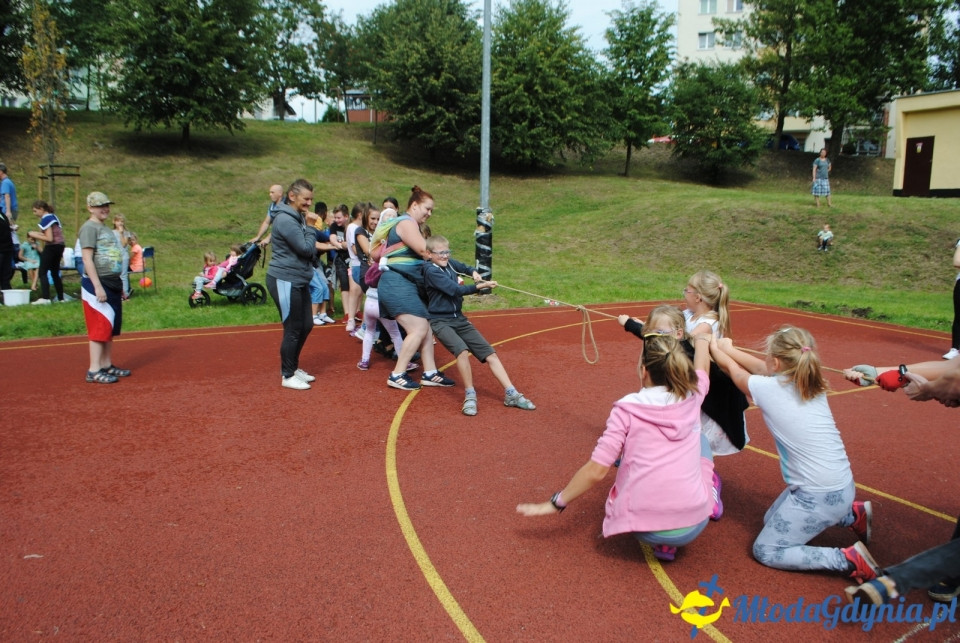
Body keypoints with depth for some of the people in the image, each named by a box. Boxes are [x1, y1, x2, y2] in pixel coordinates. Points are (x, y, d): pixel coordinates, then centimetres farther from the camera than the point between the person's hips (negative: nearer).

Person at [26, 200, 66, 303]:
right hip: (60, 246, 9)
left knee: (42, 272, -10)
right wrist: (38, 234, 13)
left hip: (51, 247, -9)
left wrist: (35, 235, -8)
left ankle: (45, 297, -20)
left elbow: (49, 239, -18)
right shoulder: (53, 217, 14)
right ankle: (60, 298, 15)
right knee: (55, 273, 15)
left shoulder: (46, 219, -13)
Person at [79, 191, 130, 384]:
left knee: (111, 327, 12)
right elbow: (87, 259, -16)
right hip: (97, 283, -9)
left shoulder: (106, 229, 17)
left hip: (113, 283, 9)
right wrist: (98, 287, -22)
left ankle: (107, 366, 21)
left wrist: (120, 285, 18)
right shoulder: (89, 228, -9)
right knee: (100, 327, -8)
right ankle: (94, 371, -4)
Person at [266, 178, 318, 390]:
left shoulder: (298, 217, 14)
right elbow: (305, 248, -20)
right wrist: (310, 230, -5)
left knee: (306, 325, 14)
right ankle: (287, 376, 10)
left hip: (299, 281, 10)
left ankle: (293, 367, 29)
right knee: (293, 329, -2)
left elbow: (309, 250, 20)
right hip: (285, 280, -10)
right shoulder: (285, 219, -17)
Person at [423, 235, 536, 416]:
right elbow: (455, 290, -24)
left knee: (490, 353, -3)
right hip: (440, 321, -7)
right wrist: (480, 286, -29)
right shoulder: (431, 271, -15)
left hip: (459, 319, 7)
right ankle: (470, 395, -19)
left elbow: (463, 267, 29)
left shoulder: (449, 263, 7)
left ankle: (511, 394, -2)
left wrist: (473, 272, 8)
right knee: (462, 350, -33)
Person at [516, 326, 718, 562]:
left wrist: (555, 504, 3)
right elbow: (701, 368, 29)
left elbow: (596, 471, -9)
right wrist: (702, 338, 49)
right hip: (695, 524, 3)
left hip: (646, 529, -2)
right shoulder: (692, 397, 4)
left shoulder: (628, 409, -6)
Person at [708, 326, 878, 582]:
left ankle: (848, 559, -4)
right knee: (771, 520, 27)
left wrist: (715, 347, 22)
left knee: (765, 551, 5)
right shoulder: (813, 385, 0)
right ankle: (853, 514, 23)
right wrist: (727, 348, 22)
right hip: (842, 486, 8)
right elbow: (760, 367, 14)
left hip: (818, 496, -8)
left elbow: (733, 369, 4)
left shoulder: (767, 388, -18)